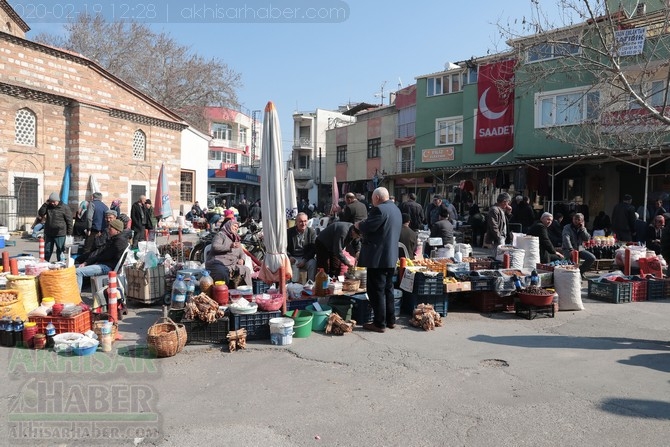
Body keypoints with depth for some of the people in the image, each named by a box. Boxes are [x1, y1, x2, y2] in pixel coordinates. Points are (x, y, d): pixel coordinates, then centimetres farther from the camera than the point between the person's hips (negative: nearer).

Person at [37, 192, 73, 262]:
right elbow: (40, 214, 1)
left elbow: (69, 220, -5)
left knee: (60, 251, 2)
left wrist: (69, 232, -7)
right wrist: (45, 204, -7)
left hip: (60, 233, -5)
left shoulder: (65, 208, -7)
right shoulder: (48, 207, 8)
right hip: (48, 233, 5)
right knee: (47, 250, 13)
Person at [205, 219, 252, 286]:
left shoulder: (236, 239, 27)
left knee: (246, 270, -15)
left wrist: (241, 259, 3)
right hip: (218, 263, -7)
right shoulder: (221, 235, 4)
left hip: (232, 265, 7)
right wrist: (230, 246, -21)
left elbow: (241, 252, 27)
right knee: (223, 275, -37)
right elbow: (215, 247, -12)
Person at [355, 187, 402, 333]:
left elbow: (366, 228, -19)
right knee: (388, 288, 17)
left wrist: (358, 224, 1)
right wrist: (364, 225, 20)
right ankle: (390, 320, 23)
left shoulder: (379, 210, -17)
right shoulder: (396, 209, 14)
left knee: (376, 290, -2)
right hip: (391, 256, 10)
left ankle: (379, 323, 3)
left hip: (378, 257, -10)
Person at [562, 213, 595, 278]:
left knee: (592, 258, -15)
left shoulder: (583, 228, 13)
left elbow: (587, 238, -2)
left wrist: (582, 228, -10)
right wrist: (571, 250, -34)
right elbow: (566, 239, -20)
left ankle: (580, 271, 5)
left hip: (580, 249, 5)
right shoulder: (567, 227, -3)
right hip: (568, 250, -5)